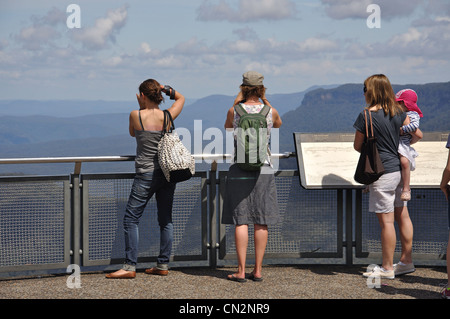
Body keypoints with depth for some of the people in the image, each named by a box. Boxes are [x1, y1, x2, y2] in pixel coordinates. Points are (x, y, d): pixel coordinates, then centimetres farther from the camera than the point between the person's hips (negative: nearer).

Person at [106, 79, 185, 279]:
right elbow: (180, 98, 20)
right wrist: (165, 89, 5)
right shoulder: (167, 116, -1)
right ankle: (163, 265, 13)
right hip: (168, 172, 4)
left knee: (131, 219, 1)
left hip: (146, 175, -4)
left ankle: (130, 267, -2)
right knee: (166, 219, 10)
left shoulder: (136, 115, -10)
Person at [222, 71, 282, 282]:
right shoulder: (270, 112, 0)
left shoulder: (234, 111, -4)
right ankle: (257, 271, 7)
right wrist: (265, 101, 21)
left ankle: (241, 271, -1)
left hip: (239, 168, -1)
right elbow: (278, 123, 24)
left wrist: (237, 101, 18)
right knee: (261, 222, 5)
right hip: (263, 169, 1)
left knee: (241, 221, 0)